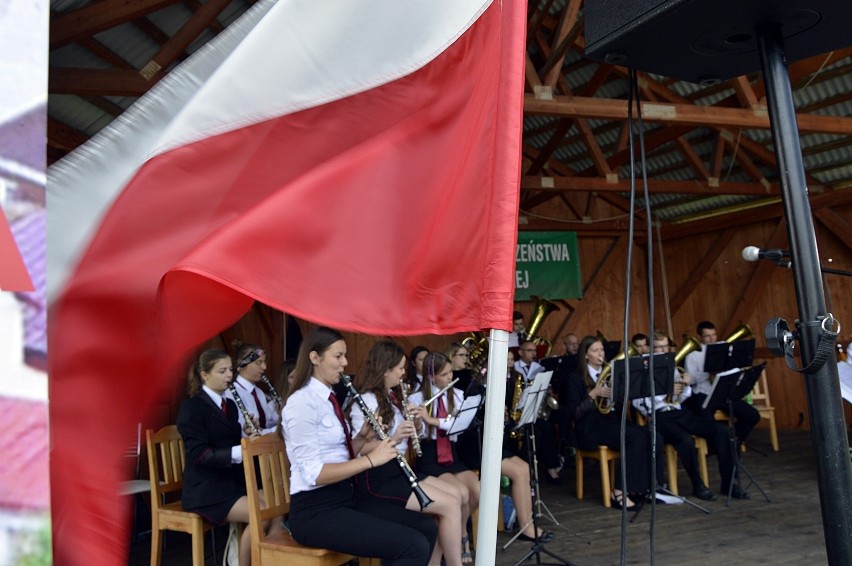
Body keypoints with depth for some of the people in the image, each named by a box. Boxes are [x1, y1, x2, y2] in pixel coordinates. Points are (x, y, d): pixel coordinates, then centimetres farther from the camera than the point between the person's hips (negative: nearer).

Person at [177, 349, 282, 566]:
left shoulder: (230, 405, 13)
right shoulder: (192, 406, -9)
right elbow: (199, 454, -19)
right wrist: (239, 452, -30)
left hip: (235, 481, 7)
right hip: (206, 489, -7)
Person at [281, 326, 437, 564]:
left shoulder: (327, 398, 13)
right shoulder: (302, 402, -16)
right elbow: (312, 473, -22)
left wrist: (363, 436, 0)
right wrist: (370, 459, -21)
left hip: (345, 498, 9)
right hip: (315, 511, -9)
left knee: (427, 528, 1)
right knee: (415, 546, -19)